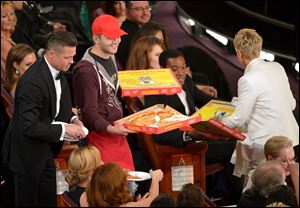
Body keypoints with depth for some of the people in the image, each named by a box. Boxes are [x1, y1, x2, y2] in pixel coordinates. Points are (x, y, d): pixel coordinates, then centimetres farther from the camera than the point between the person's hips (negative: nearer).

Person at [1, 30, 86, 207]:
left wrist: (72, 119, -2)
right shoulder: (32, 82, -29)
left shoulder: (58, 73, 0)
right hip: (28, 155, -8)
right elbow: (28, 127, -30)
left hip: (46, 151, 9)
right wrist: (64, 129, -26)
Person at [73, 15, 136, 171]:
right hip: (100, 136, -9)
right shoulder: (86, 71, -19)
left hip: (117, 133, 9)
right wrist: (110, 129, -36)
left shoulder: (111, 58, 10)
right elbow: (89, 112, -23)